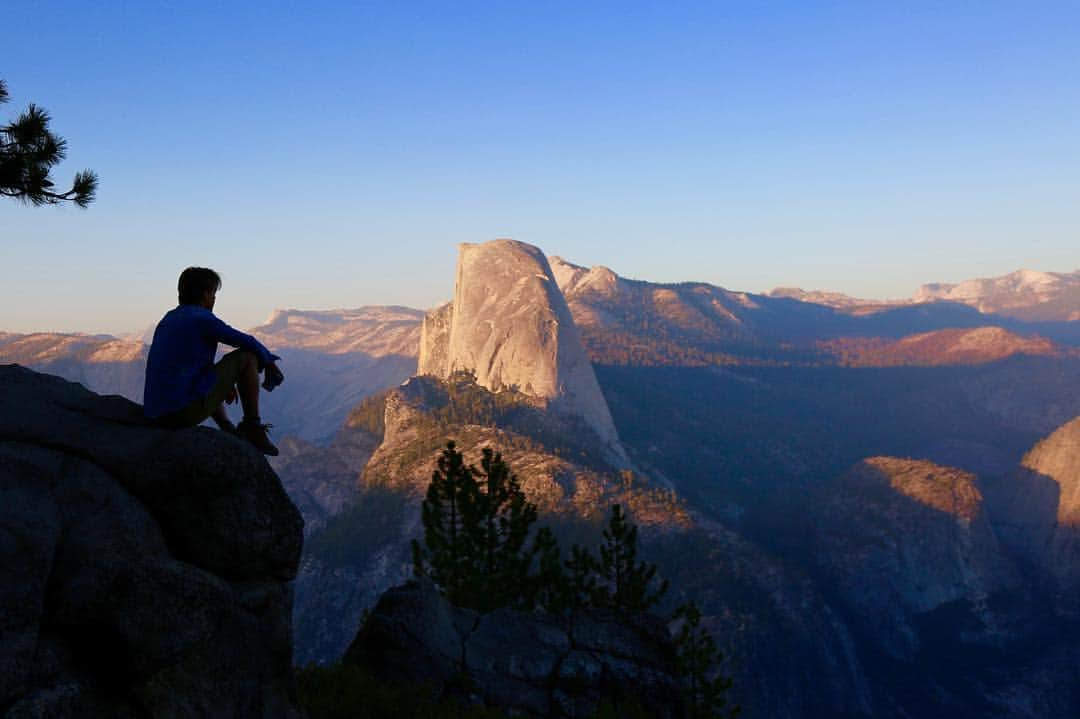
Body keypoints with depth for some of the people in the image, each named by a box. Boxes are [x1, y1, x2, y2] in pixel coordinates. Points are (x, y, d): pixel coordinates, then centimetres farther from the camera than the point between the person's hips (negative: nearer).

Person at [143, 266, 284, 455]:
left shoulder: (168, 320, 19)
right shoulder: (202, 318, -7)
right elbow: (248, 343, -3)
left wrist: (224, 383, 38)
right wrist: (269, 361, 16)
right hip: (187, 410, -9)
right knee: (247, 357, 0)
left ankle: (230, 433, 30)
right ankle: (253, 429, 7)